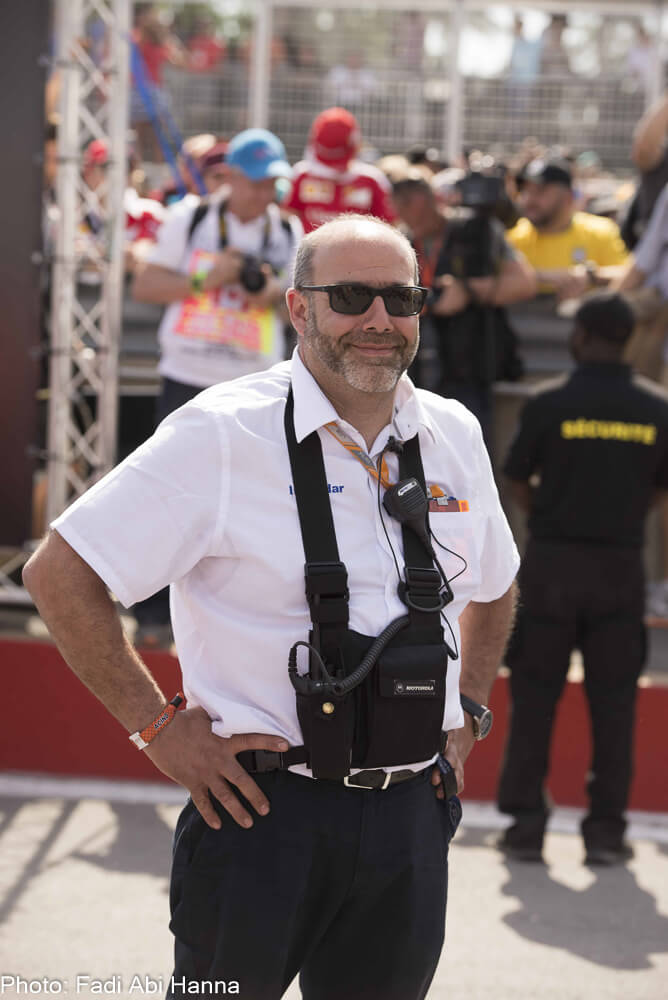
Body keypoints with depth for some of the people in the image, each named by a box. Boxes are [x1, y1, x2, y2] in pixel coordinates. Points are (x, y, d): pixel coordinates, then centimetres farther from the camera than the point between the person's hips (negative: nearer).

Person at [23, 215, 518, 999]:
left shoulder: (453, 436, 8)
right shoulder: (224, 434, -10)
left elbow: (492, 585, 28)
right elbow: (60, 575, -9)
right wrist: (157, 728, -10)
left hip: (410, 819, 5)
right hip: (265, 810, -5)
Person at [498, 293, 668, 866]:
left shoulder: (551, 403, -8)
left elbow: (517, 481, -1)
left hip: (553, 561, -1)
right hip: (621, 565, 2)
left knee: (535, 695, 7)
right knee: (613, 700, 7)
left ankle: (526, 823, 7)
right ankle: (606, 830, 6)